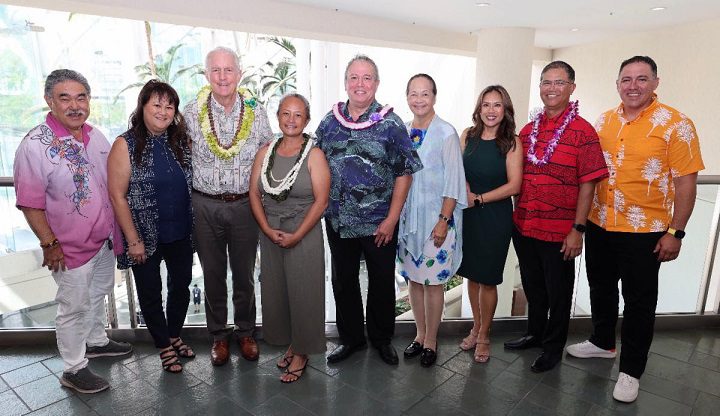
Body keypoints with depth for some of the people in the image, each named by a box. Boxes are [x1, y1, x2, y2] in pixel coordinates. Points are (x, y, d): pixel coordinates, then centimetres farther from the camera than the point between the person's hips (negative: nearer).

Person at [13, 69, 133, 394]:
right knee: (74, 307, 9)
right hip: (72, 247, -6)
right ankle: (73, 370, 27)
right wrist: (50, 244, -16)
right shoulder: (35, 145, -19)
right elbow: (30, 204, -17)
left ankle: (96, 341, 47)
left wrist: (116, 228, 12)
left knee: (98, 294, 24)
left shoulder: (95, 136, 1)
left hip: (105, 238, 7)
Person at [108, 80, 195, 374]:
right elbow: (117, 196, -12)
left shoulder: (181, 141, 0)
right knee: (150, 292, 12)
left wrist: (194, 225, 5)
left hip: (180, 233, 4)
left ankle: (174, 335, 41)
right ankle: (164, 346, 33)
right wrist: (133, 240, -13)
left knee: (181, 286, 17)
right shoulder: (126, 145, -11)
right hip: (146, 235, -4)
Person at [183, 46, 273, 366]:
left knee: (244, 274, 12)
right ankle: (219, 335, 31)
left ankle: (245, 332, 32)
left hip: (245, 204, 0)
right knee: (213, 274, 12)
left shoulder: (256, 112, -1)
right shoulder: (191, 112, -2)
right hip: (205, 205, 0)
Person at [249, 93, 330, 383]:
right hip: (270, 233, 5)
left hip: (304, 233, -4)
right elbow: (254, 194, 4)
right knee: (275, 290, 13)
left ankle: (301, 353, 24)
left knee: (303, 292, 5)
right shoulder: (266, 152, 5)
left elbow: (321, 200, -13)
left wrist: (296, 236, -15)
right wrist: (267, 229, -8)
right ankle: (290, 344, 35)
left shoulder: (314, 154, -8)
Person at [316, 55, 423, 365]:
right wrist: (322, 208, 5)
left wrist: (392, 219, -12)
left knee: (382, 282, 12)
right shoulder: (329, 121, 4)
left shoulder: (391, 124, -7)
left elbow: (404, 173, -8)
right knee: (343, 282, 15)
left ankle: (382, 338, 35)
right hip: (338, 221, 3)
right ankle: (351, 338, 36)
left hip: (379, 223, -3)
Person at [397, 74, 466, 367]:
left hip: (435, 217, -5)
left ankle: (431, 340, 21)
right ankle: (420, 334, 29)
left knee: (432, 280, 3)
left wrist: (444, 220, -14)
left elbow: (453, 181, -9)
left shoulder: (446, 133, -7)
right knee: (413, 277, 12)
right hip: (406, 217, 5)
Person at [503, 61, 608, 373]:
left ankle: (554, 347, 31)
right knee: (532, 286, 20)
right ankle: (534, 334, 41)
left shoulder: (583, 131, -8)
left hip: (559, 231, -5)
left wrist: (578, 229, -13)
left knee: (558, 291, 12)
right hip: (523, 227, 5)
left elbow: (587, 183, -10)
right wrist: (516, 216, 9)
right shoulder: (527, 130, 8)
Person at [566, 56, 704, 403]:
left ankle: (631, 371, 24)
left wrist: (675, 233, -12)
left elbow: (686, 182, -10)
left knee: (639, 302, 8)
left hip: (644, 232, -4)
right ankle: (602, 343, 41)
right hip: (599, 226, 5)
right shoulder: (603, 121, 5)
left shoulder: (675, 125, -9)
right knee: (601, 289, 19)